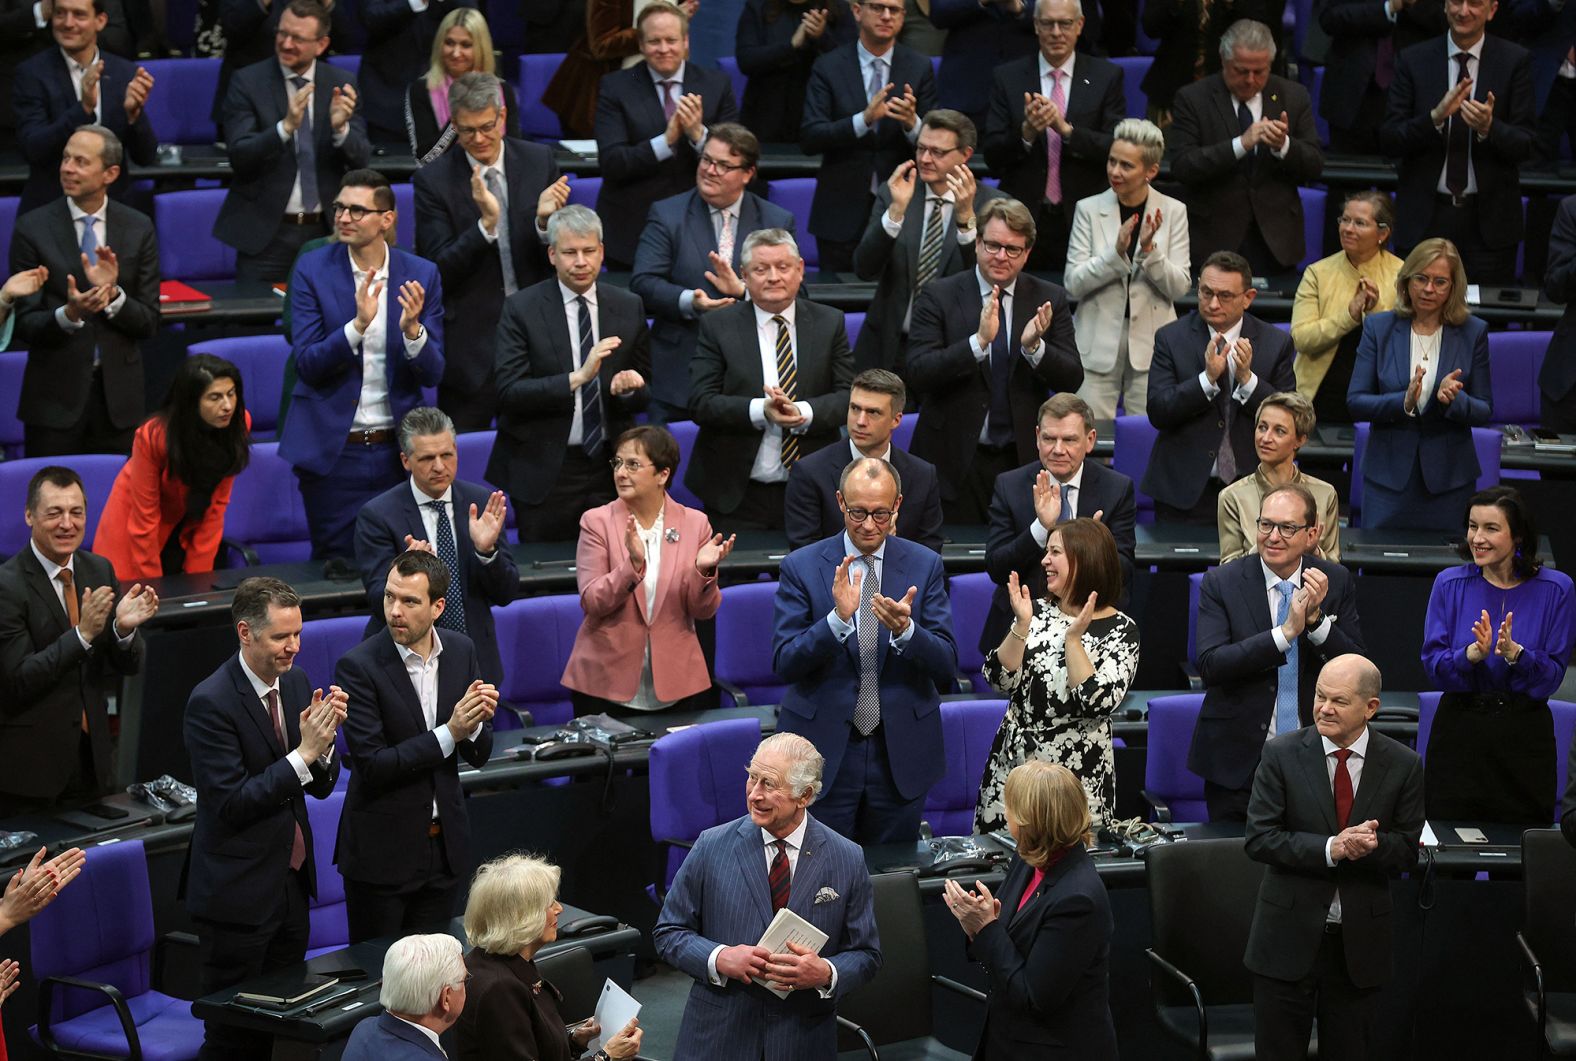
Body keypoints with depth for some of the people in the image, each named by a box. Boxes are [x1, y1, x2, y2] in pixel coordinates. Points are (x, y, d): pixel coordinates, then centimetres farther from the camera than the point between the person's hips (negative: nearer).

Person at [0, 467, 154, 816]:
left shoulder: (99, 571, 4)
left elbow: (129, 666, 6)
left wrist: (124, 628, -16)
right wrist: (83, 633, -28)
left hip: (91, 757, 6)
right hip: (28, 765, -6)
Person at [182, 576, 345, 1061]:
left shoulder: (297, 684, 5)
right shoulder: (211, 702, -17)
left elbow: (321, 785, 8)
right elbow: (230, 804, -21)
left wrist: (324, 739, -13)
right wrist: (303, 752, -23)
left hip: (291, 884, 7)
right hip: (239, 893, -7)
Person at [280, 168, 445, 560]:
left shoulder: (421, 275, 1)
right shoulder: (312, 270, -3)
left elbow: (433, 374, -1)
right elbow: (306, 364, -10)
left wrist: (412, 329, -21)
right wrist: (357, 324, -25)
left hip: (398, 451, 1)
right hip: (332, 451, -1)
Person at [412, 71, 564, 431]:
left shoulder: (539, 162, 2)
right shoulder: (433, 180, -6)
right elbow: (438, 271, -11)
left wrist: (544, 220, -18)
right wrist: (486, 223, -24)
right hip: (471, 343, -2)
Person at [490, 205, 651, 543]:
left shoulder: (628, 308, 6)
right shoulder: (521, 309, -4)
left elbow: (646, 394, 12)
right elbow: (509, 393, -14)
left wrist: (628, 387, -12)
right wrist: (578, 378, -23)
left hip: (610, 467, 3)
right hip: (545, 472, -3)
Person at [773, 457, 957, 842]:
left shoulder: (924, 565, 1)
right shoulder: (802, 566, -3)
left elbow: (947, 664, -4)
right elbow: (784, 663, -10)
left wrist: (906, 630, -24)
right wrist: (838, 619, -25)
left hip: (899, 751, 2)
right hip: (824, 751, -1)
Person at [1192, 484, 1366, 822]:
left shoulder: (1337, 582, 2)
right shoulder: (1221, 582, -5)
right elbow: (1210, 665, -16)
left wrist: (1316, 619, -17)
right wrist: (1286, 632, -23)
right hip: (1237, 761, -1)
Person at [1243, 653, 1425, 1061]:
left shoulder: (1403, 766, -1)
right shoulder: (1282, 754, -4)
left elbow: (1409, 853, 0)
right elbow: (1259, 839, -9)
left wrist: (1371, 845, -22)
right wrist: (1331, 848, -22)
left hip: (1360, 942, 1)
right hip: (1289, 935, -1)